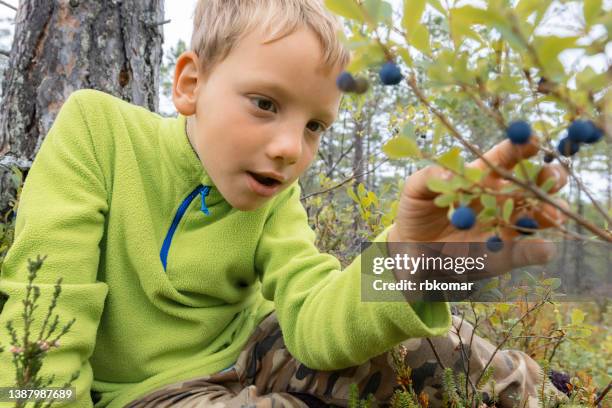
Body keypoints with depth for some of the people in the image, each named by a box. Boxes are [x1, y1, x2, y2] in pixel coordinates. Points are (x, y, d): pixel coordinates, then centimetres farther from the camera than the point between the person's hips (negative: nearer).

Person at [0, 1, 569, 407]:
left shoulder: (273, 196, -6)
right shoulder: (96, 126, -16)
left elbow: (313, 321, -21)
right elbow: (48, 310, -17)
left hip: (247, 353, 3)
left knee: (420, 338, -17)